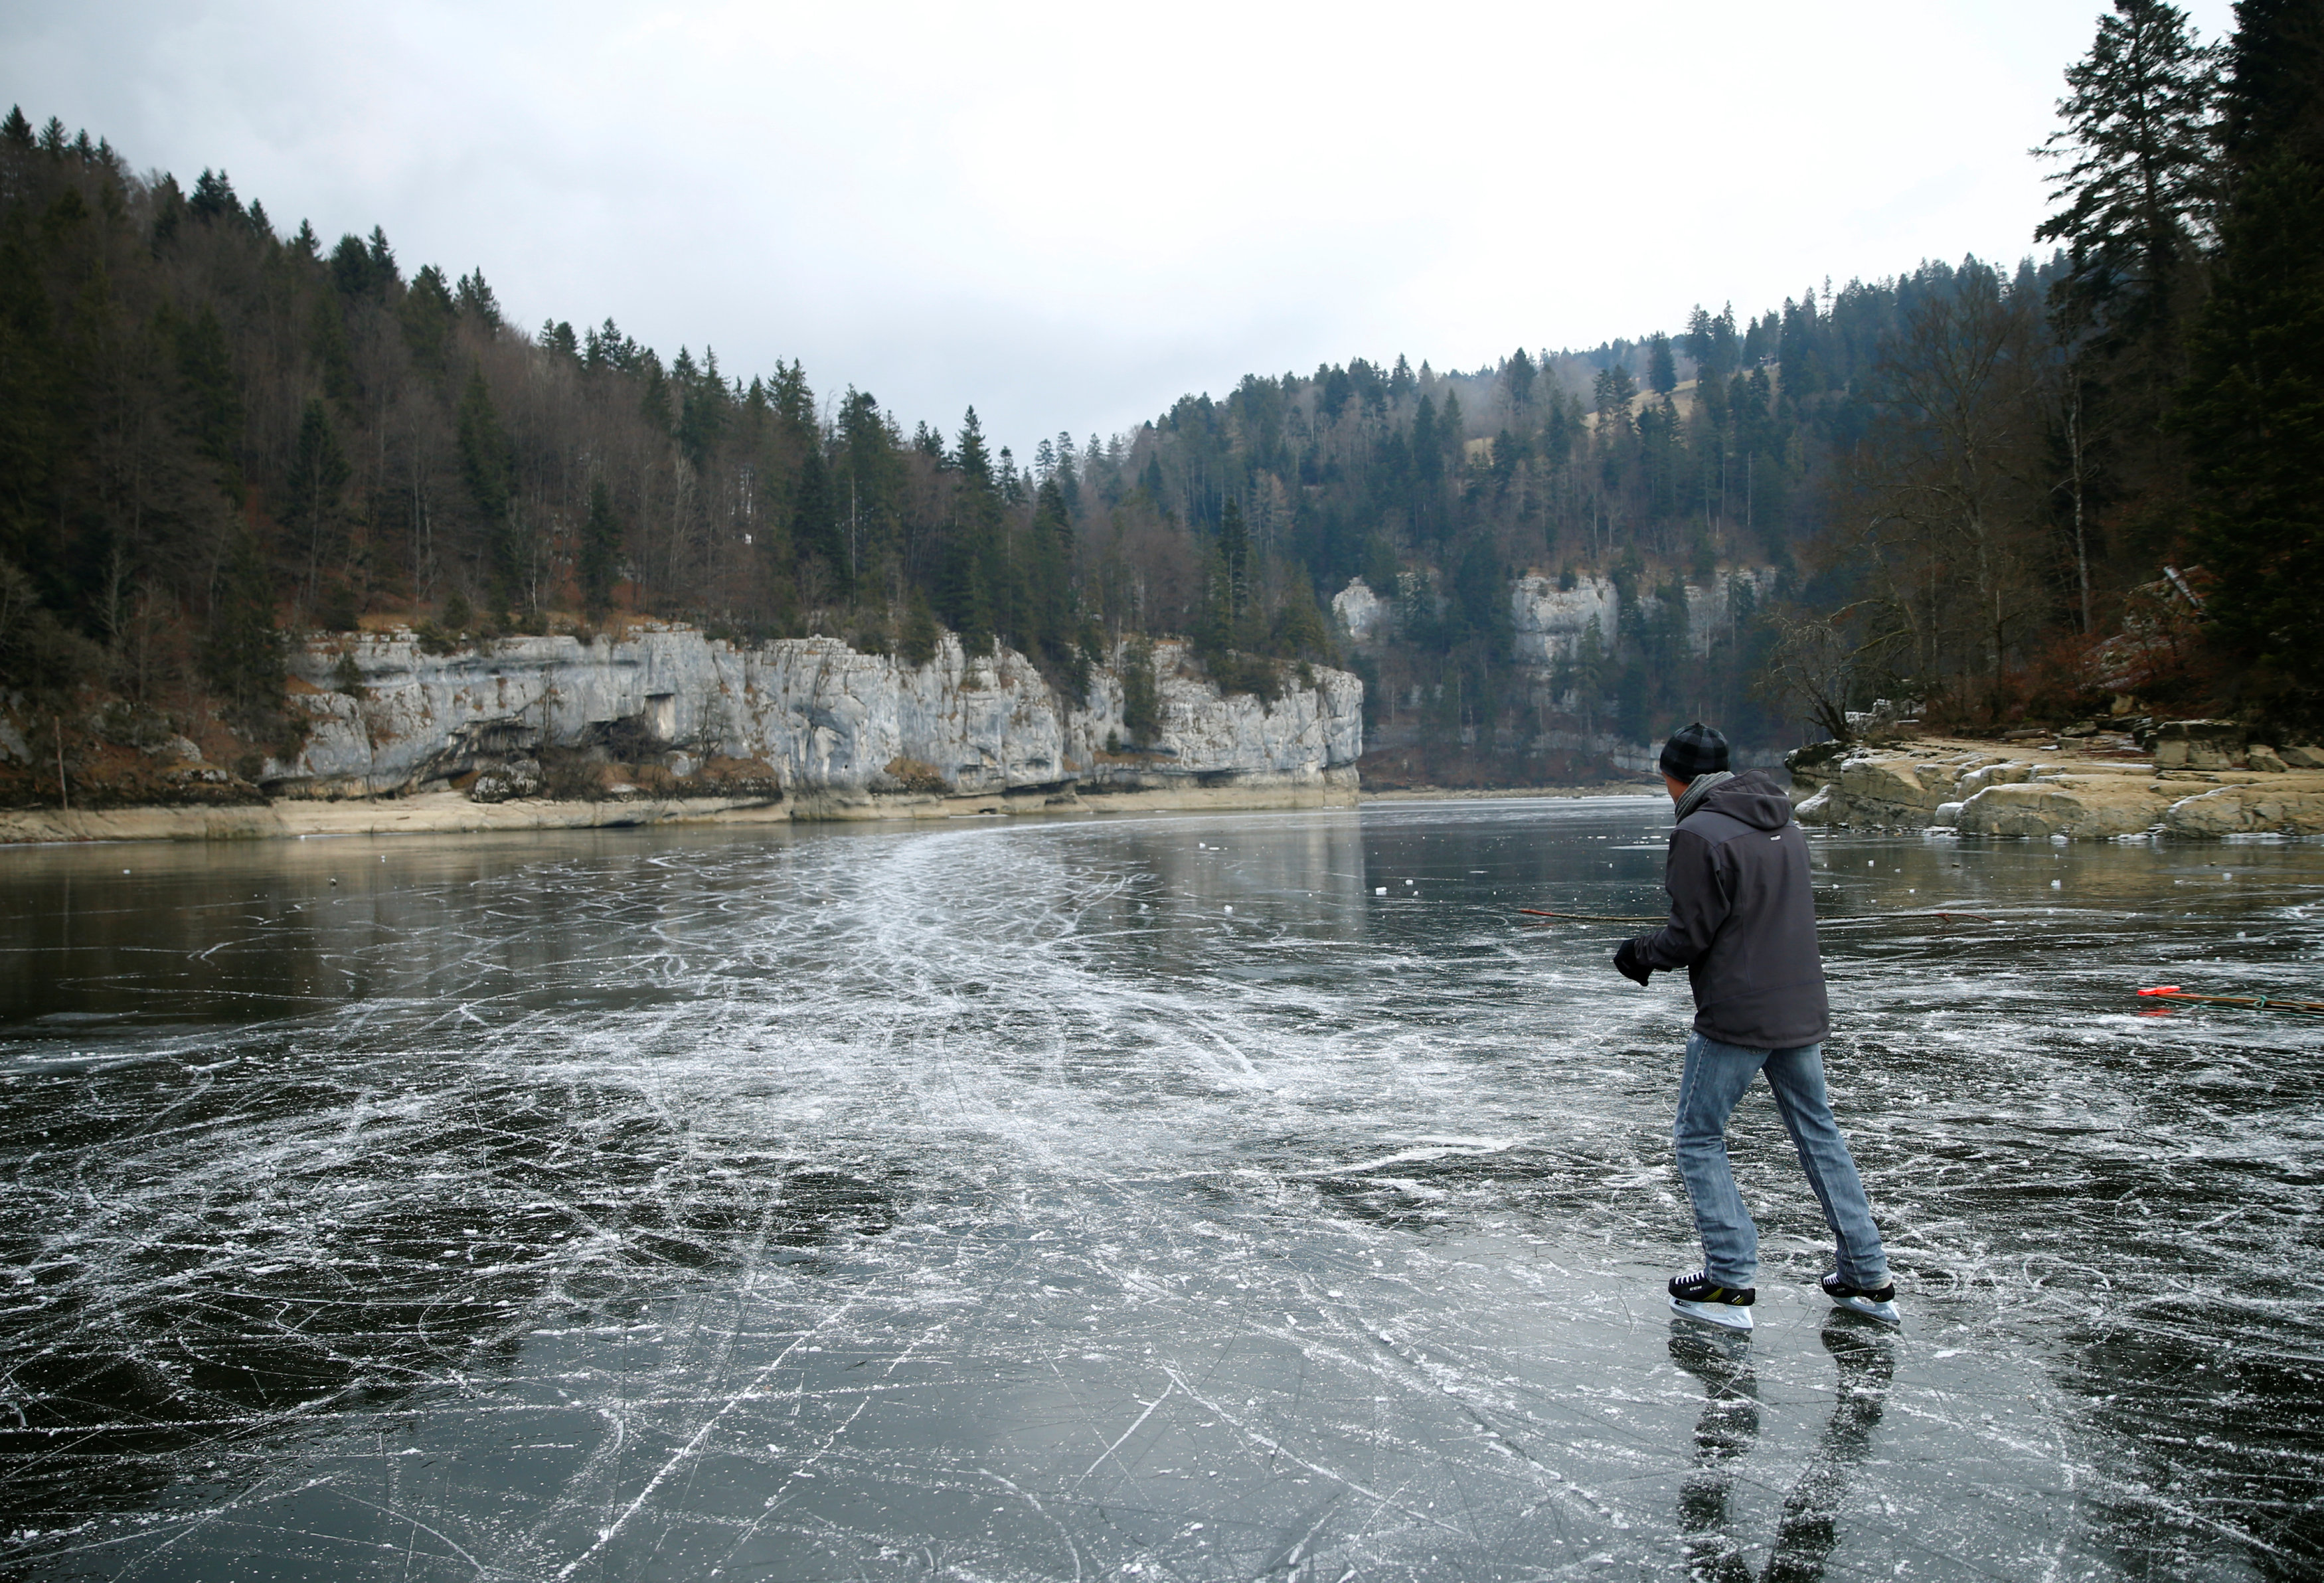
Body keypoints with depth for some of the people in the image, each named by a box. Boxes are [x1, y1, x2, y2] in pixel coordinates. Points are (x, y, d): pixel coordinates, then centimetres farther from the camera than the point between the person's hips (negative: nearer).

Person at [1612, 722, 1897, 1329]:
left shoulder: (1700, 833, -16)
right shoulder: (1785, 825, 11)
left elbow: (1691, 935, -16)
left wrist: (1640, 953, 3)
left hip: (1736, 1017, -8)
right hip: (1802, 1011, 8)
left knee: (1699, 1140, 5)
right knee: (1819, 1134, 16)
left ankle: (1731, 1283, 5)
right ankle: (1869, 1278, 21)